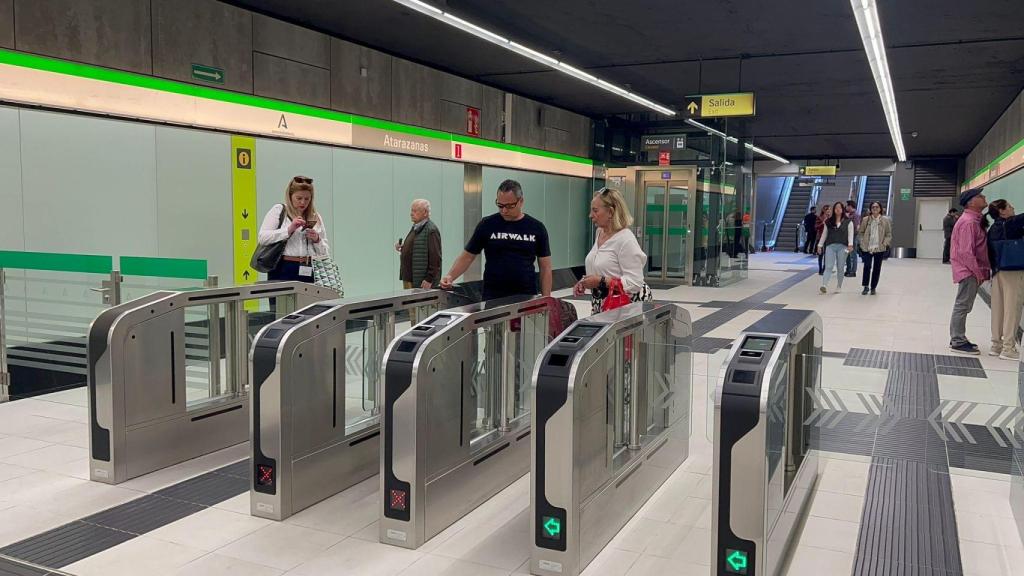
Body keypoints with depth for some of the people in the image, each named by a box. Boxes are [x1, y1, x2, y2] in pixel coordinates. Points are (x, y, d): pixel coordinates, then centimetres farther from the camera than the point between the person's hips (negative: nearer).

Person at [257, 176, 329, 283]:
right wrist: (289, 230, -14)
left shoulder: (315, 217, 16)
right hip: (284, 271, -3)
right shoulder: (278, 211, 6)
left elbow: (326, 253, 18)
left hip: (308, 271, 3)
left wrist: (317, 240, -2)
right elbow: (262, 238, -7)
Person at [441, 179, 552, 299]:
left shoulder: (536, 228, 3)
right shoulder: (487, 225, 1)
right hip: (492, 297, 0)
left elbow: (545, 268, 4)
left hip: (526, 298, 0)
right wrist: (450, 276, -10)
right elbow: (467, 256, 6)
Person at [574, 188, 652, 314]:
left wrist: (600, 281, -23)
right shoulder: (600, 232, 9)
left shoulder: (626, 239, -17)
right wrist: (585, 282, 4)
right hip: (602, 304, 8)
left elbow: (635, 282, -21)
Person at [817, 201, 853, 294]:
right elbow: (824, 234, 13)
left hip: (842, 247, -1)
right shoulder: (828, 221, 10)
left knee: (840, 268, 6)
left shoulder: (848, 222, 4)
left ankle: (839, 287, 16)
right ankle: (824, 285, -23)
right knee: (828, 267, -10)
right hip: (830, 246, 1)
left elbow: (850, 234, -3)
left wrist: (850, 245, -16)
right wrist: (820, 245, 11)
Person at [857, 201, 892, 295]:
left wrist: (885, 244, -8)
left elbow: (889, 234, 5)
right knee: (867, 266, -11)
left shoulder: (885, 220, 1)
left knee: (877, 268, 6)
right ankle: (865, 286, 2)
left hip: (880, 248, 1)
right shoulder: (866, 220, 2)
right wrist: (863, 242, -1)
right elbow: (860, 232, 11)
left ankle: (873, 287, 18)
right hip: (867, 248, 0)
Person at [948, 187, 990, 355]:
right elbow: (966, 251, -23)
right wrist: (977, 271, -19)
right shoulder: (968, 222, -18)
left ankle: (958, 339, 22)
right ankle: (958, 342, -2)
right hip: (969, 271, -10)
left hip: (971, 270, 10)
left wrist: (982, 269, 17)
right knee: (962, 306, -6)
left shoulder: (974, 220, 14)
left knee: (963, 306, 14)